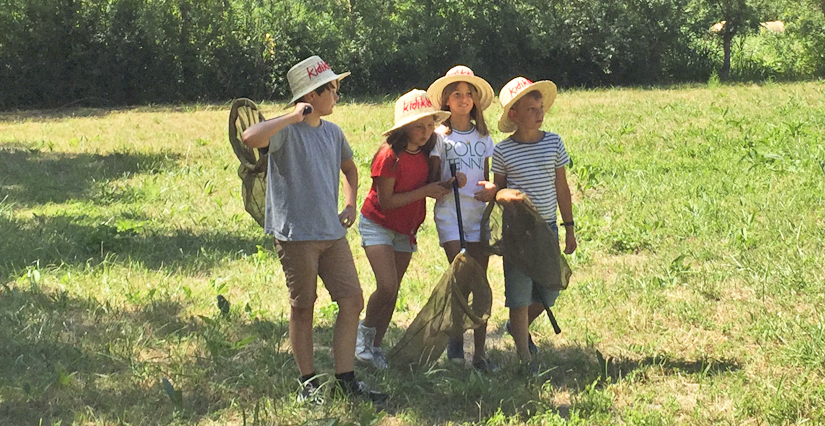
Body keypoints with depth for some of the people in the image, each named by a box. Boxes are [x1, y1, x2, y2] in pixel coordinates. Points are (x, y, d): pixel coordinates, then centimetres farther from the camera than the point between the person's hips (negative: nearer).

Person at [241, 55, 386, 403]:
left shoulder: (332, 132, 11)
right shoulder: (286, 130, -11)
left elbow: (349, 167, 30)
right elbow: (249, 138, -33)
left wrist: (350, 204, 15)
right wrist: (294, 116, -27)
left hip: (333, 233, 7)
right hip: (296, 234, -6)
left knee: (353, 301, 2)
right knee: (302, 307, 5)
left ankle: (346, 379, 12)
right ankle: (308, 381, 17)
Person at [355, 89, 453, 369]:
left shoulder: (425, 153, -3)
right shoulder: (390, 156, -23)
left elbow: (430, 186, 11)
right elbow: (386, 201, -23)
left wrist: (445, 186, -10)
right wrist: (426, 191, -22)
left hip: (406, 229, 7)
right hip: (378, 225, -6)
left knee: (393, 292, 7)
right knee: (387, 286, -18)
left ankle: (375, 346, 17)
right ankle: (365, 332, 6)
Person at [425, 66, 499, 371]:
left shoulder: (483, 136, 14)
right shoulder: (440, 135, 3)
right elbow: (432, 180, 2)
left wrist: (492, 188, -4)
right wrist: (449, 182, -19)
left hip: (479, 211, 3)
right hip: (449, 211, -3)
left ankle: (480, 353, 4)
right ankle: (456, 335, 11)